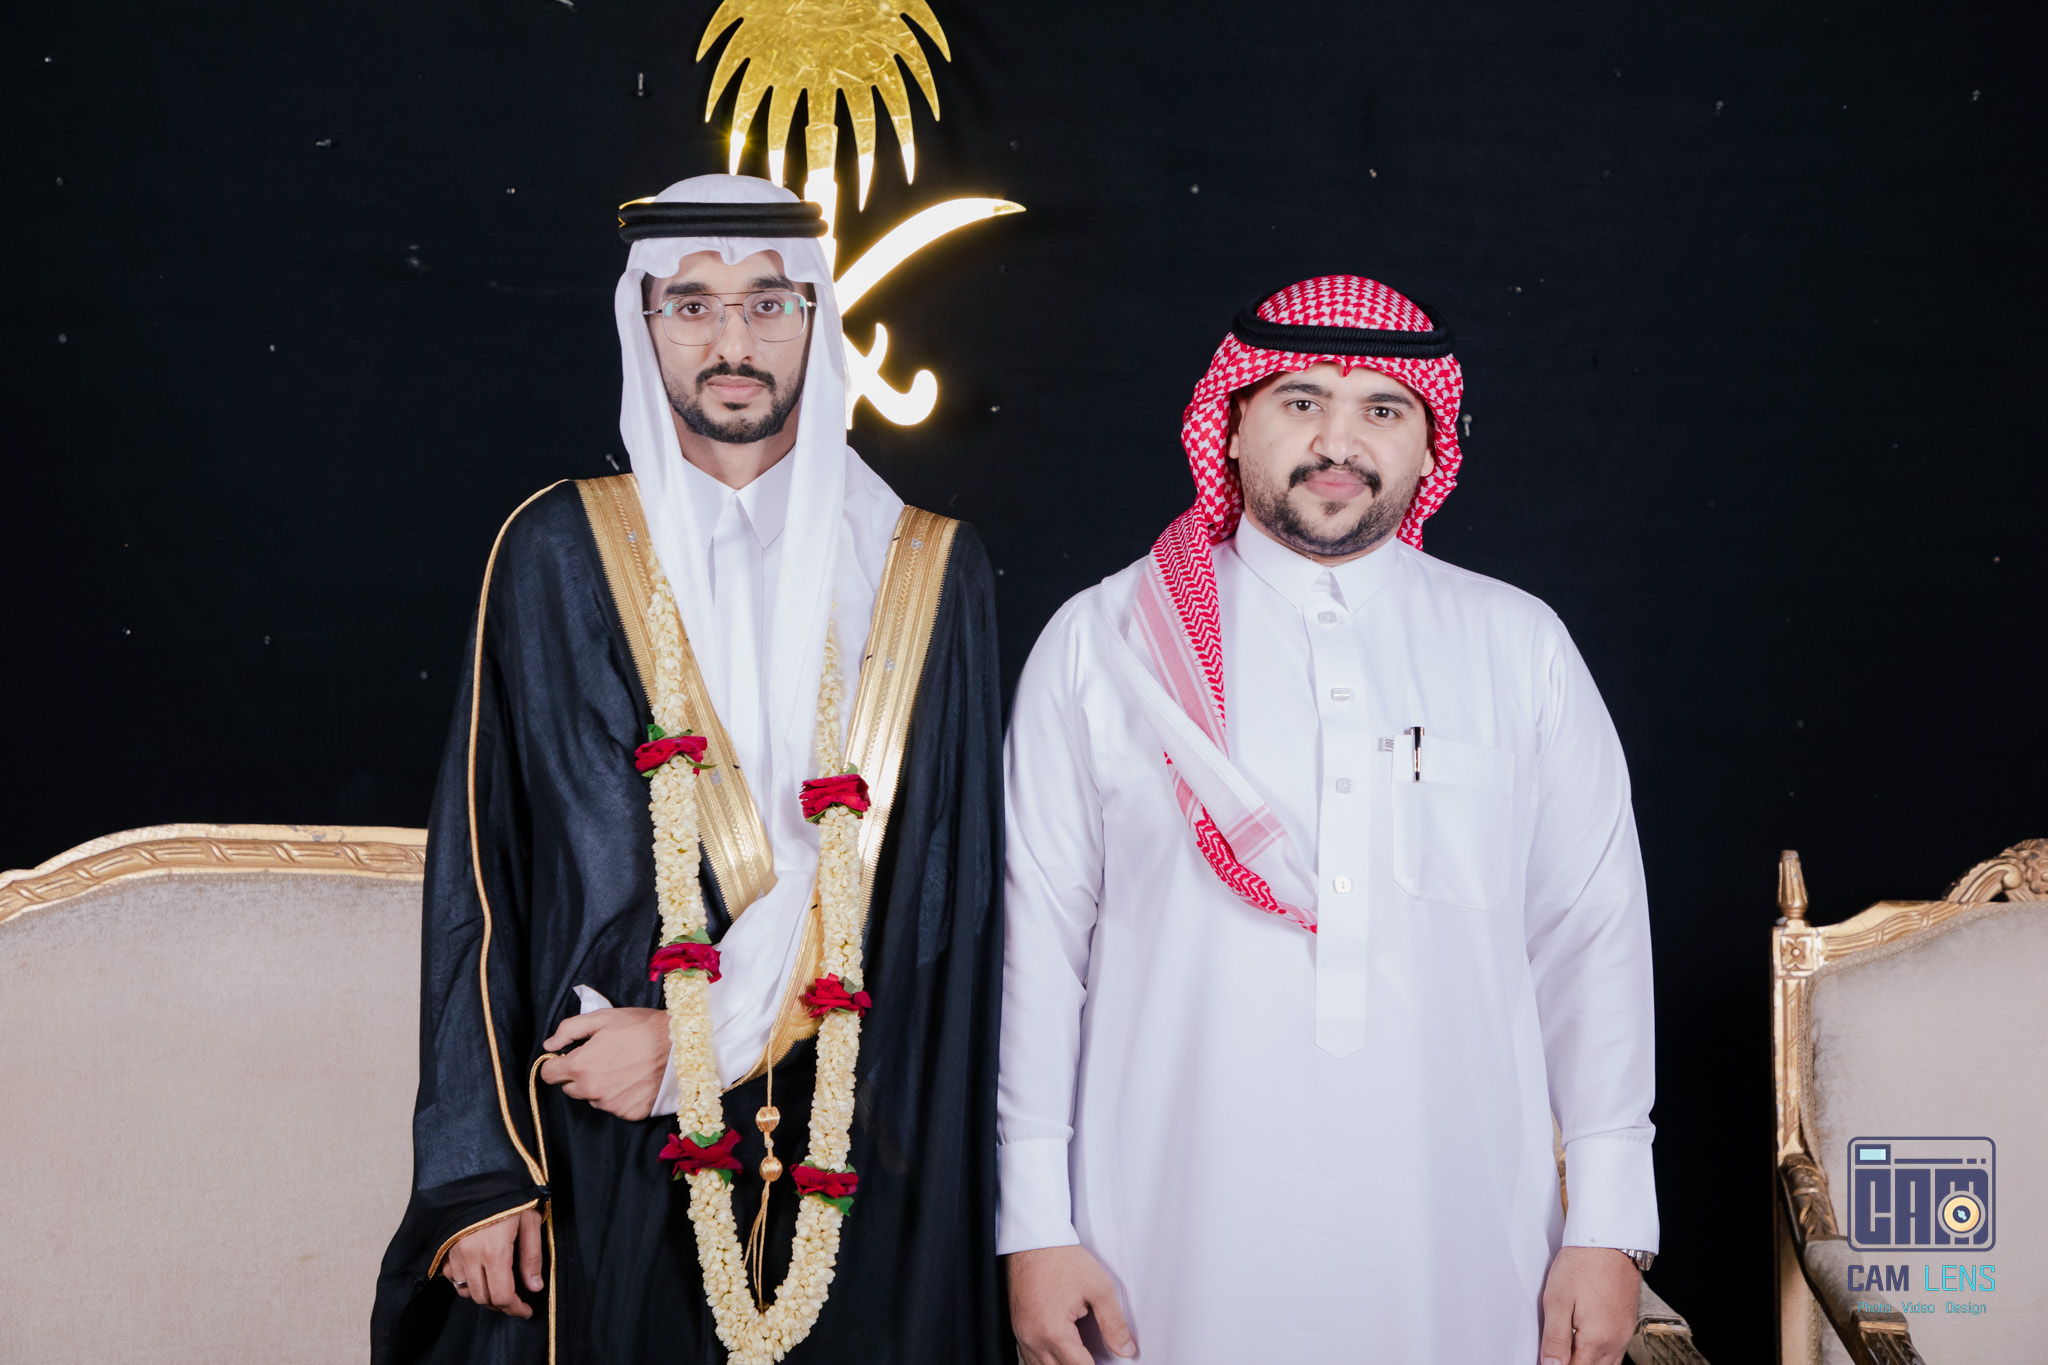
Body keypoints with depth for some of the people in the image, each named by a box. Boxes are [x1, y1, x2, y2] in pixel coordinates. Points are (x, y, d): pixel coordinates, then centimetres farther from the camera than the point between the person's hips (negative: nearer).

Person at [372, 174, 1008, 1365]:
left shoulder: (929, 575, 3)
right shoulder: (558, 554, 2)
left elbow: (945, 868, -3)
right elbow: (479, 867, 0)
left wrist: (710, 1037, -12)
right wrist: (476, 1167, -6)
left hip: (861, 1170, 1)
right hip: (610, 1159, 0)